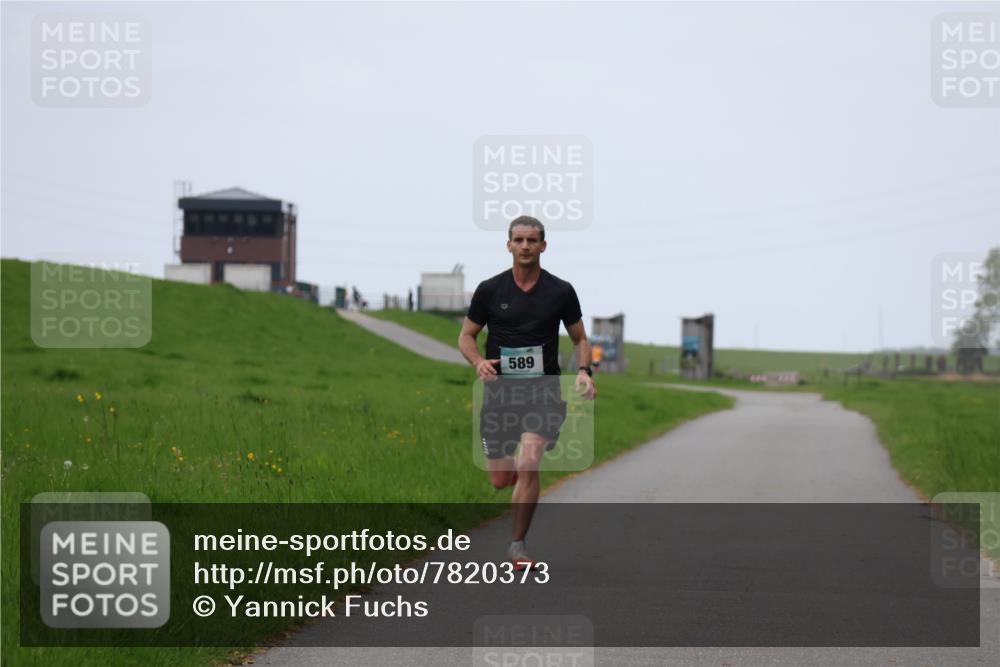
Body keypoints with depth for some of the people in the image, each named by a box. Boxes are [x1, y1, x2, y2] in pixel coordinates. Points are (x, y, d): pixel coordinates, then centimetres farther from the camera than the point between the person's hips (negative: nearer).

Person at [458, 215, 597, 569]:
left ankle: (518, 546, -5)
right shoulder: (489, 290, 0)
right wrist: (478, 362, -13)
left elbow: (579, 338, 12)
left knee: (528, 468, -19)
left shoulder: (561, 291, 1)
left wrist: (584, 371, -7)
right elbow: (466, 336, 8)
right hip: (499, 391, 1)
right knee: (500, 480, 3)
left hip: (543, 391, -1)